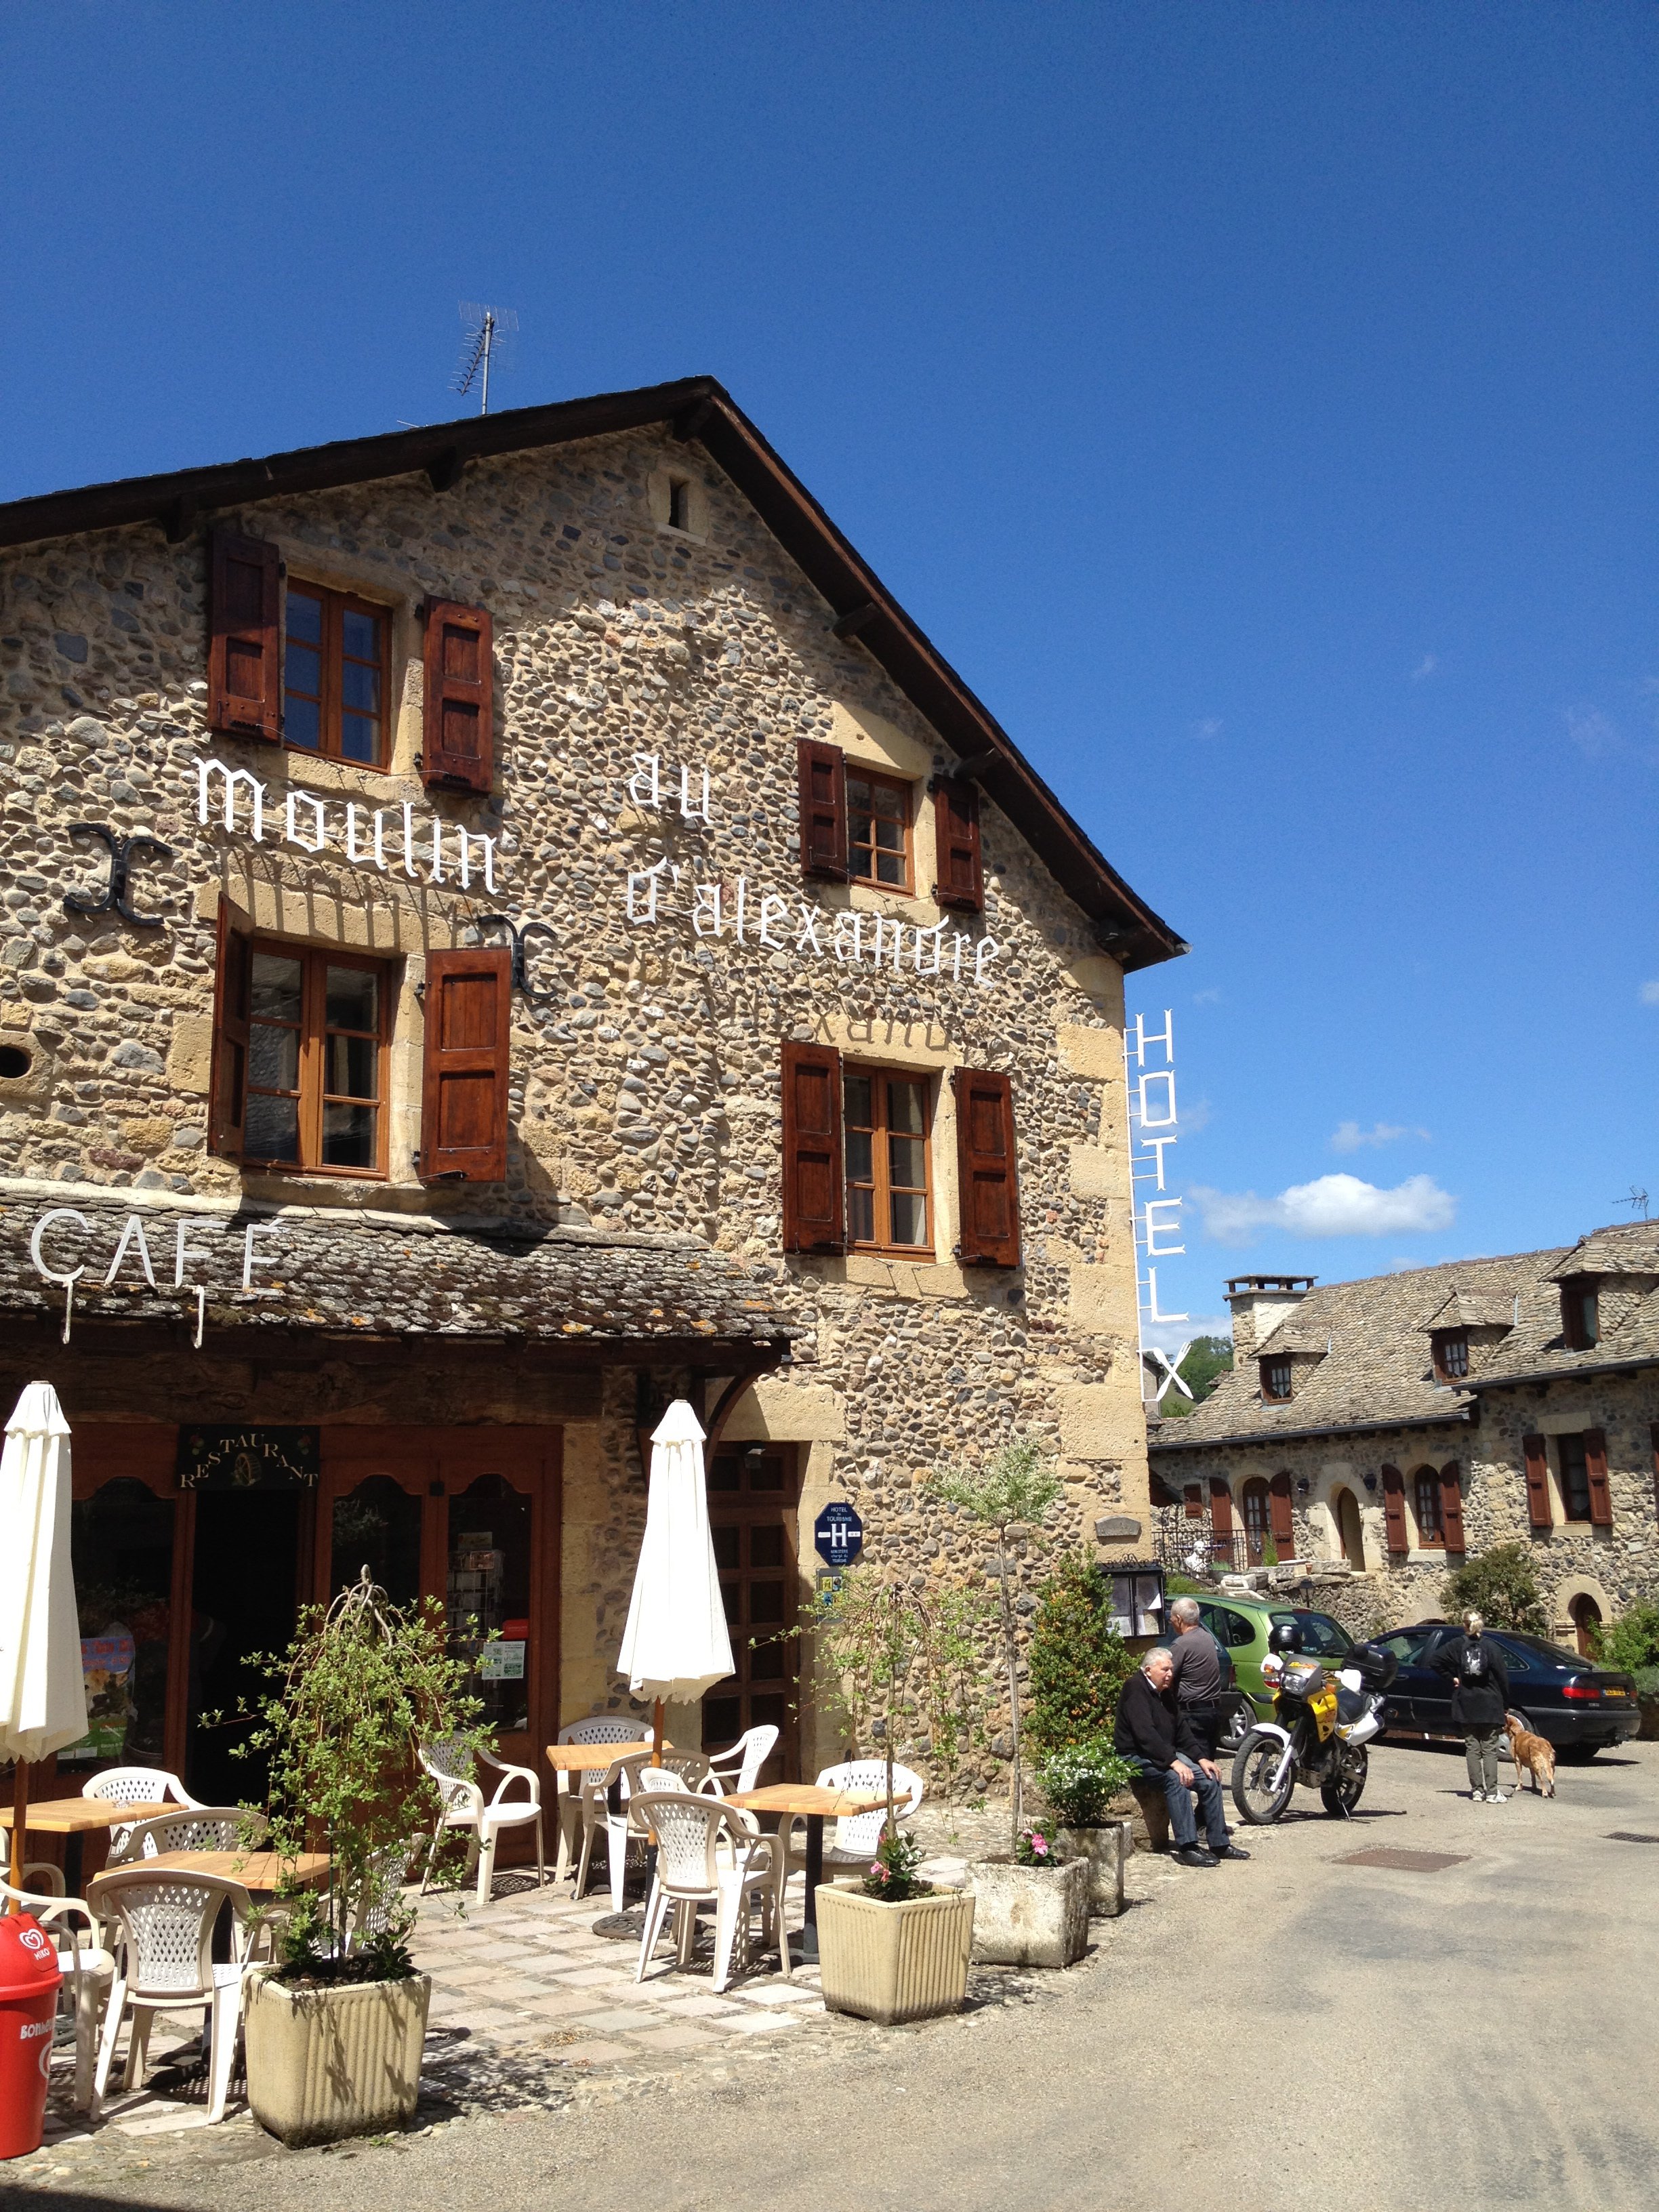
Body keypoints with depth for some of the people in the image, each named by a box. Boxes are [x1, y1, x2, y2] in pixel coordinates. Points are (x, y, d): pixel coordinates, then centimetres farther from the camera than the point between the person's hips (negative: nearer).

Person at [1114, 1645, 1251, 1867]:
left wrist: (1200, 1758, 0)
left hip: (1166, 1754, 9)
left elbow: (1182, 1729, 15)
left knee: (1210, 1778, -5)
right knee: (1176, 1777, -34)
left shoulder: (1165, 1693, 14)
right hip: (1136, 1756, -9)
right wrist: (1173, 1762, -31)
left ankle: (1219, 1844, 2)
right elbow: (1145, 1734, -25)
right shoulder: (1135, 1689, -15)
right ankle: (1187, 1847, -34)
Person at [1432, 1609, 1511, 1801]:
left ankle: (1477, 1791, 8)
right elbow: (1502, 1676, -6)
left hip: (1466, 1706, 1)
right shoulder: (1491, 1648, -6)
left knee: (1472, 1749, 8)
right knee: (1490, 1749, 3)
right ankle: (1492, 1792, -2)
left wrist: (1452, 1678, -1)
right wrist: (1505, 1702, 3)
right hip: (1489, 1706, -1)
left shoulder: (1457, 1645, -3)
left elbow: (1437, 1660, -12)